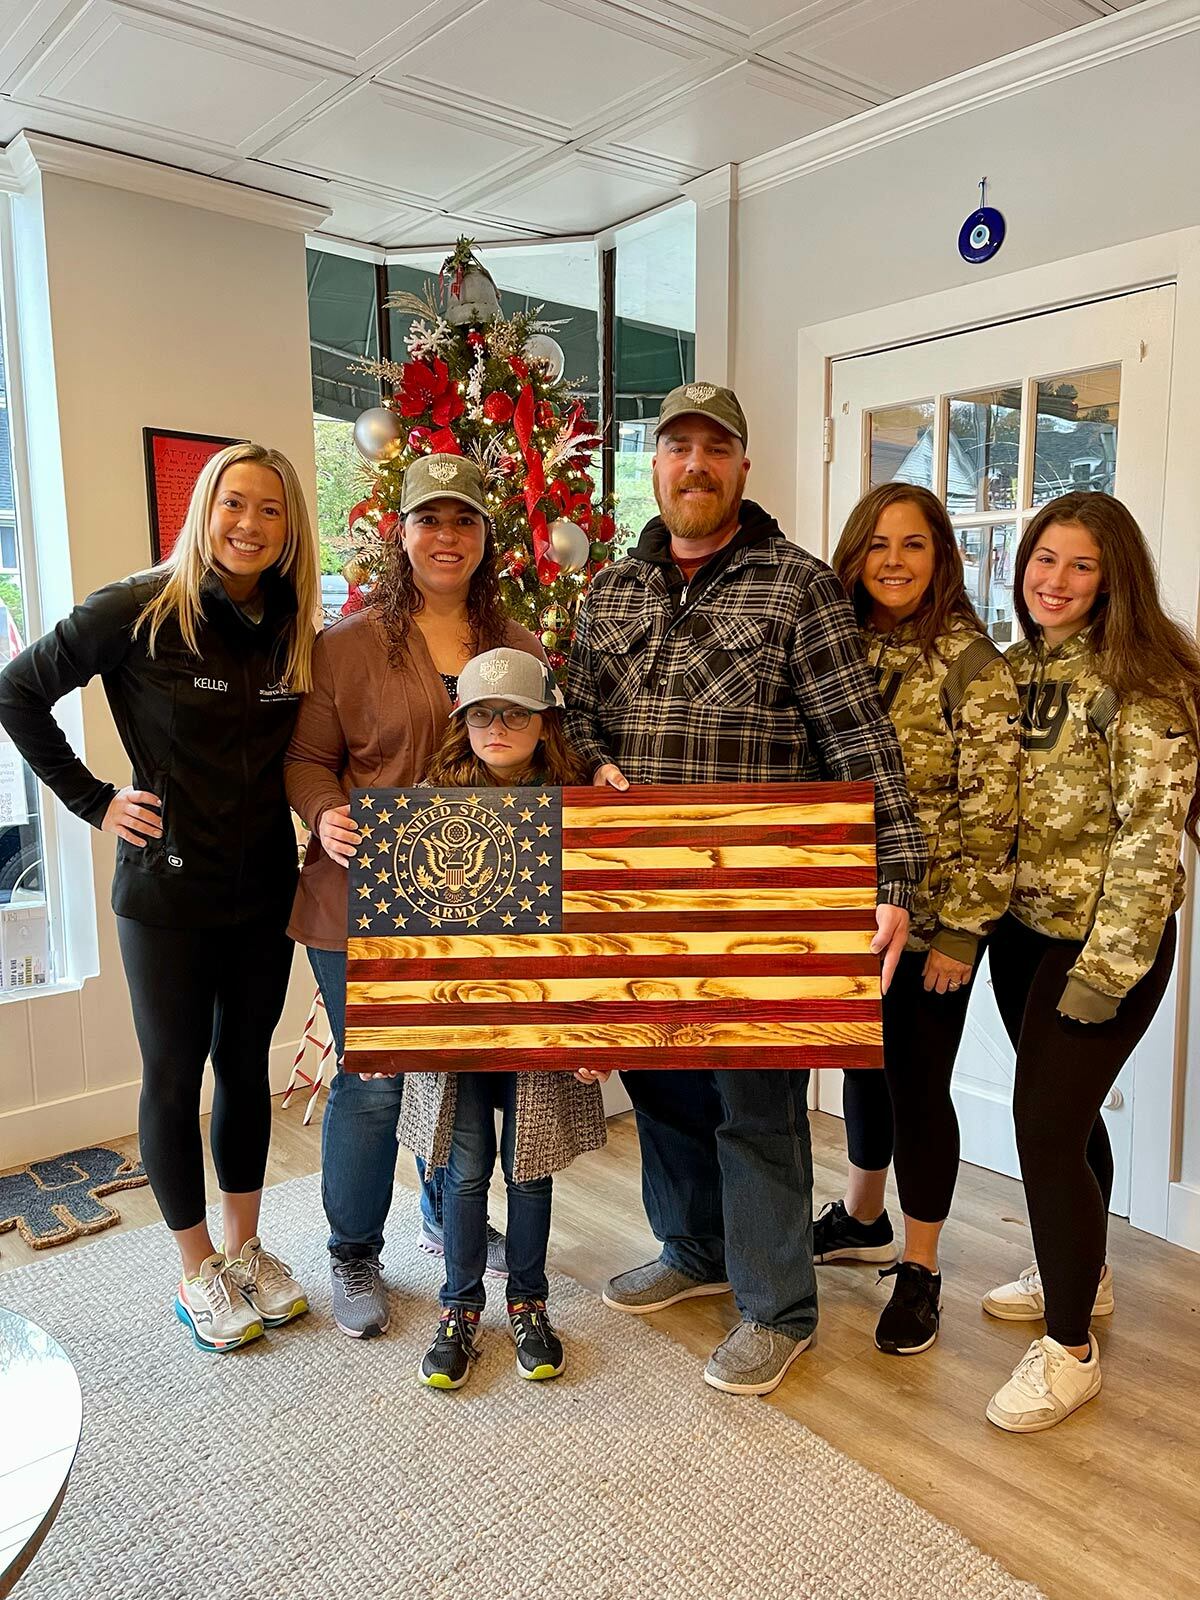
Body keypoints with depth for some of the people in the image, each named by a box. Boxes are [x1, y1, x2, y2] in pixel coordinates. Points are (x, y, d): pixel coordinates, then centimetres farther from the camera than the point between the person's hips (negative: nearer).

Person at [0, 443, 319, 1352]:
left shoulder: (297, 628, 1)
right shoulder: (142, 611, -12)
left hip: (266, 888, 4)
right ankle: (198, 1271, 28)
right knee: (175, 1075, 9)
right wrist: (94, 801, -8)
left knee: (246, 1065, 15)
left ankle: (246, 1248, 34)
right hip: (168, 892, -4)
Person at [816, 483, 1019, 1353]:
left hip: (930, 916, -5)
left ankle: (920, 1269, 25)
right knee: (863, 1061, 19)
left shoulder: (971, 663, -11)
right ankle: (862, 1218, 42)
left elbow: (990, 808, -13)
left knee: (917, 1080, 5)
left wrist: (961, 930, -15)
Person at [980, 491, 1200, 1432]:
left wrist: (1110, 965, -20)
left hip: (1102, 941, -7)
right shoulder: (1014, 668, 7)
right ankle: (1080, 1273, 42)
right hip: (1023, 929, 7)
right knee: (1063, 1112, 20)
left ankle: (1071, 1349, 12)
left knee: (1046, 1126, -6)